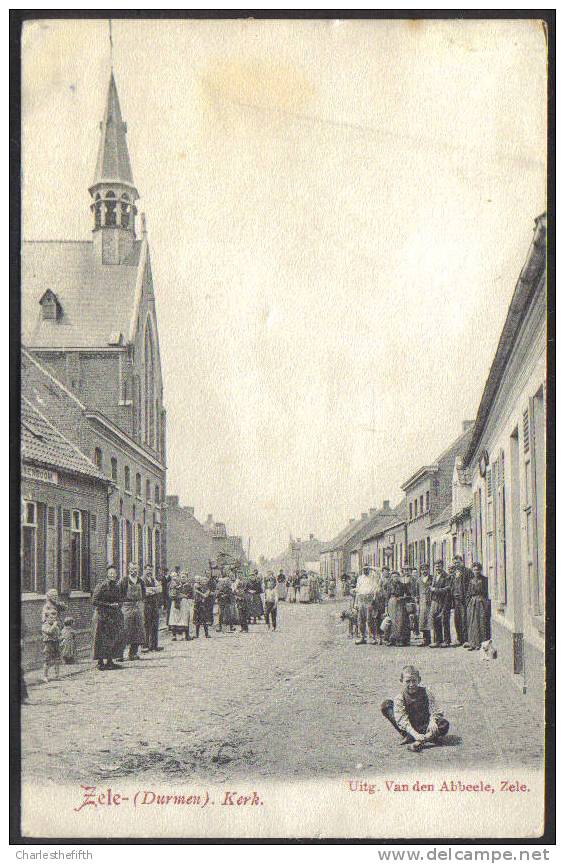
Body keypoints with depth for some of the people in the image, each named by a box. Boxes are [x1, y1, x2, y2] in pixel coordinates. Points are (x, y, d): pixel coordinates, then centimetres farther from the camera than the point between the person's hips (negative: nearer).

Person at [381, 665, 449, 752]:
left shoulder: (426, 694, -10)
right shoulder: (400, 698, -14)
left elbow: (434, 713, -17)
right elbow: (403, 720, -25)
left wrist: (431, 732, -35)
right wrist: (415, 734, -39)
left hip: (425, 728, 0)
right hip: (409, 729, 0)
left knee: (444, 725, -30)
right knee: (386, 705, -18)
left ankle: (420, 742, -40)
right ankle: (408, 737, -16)